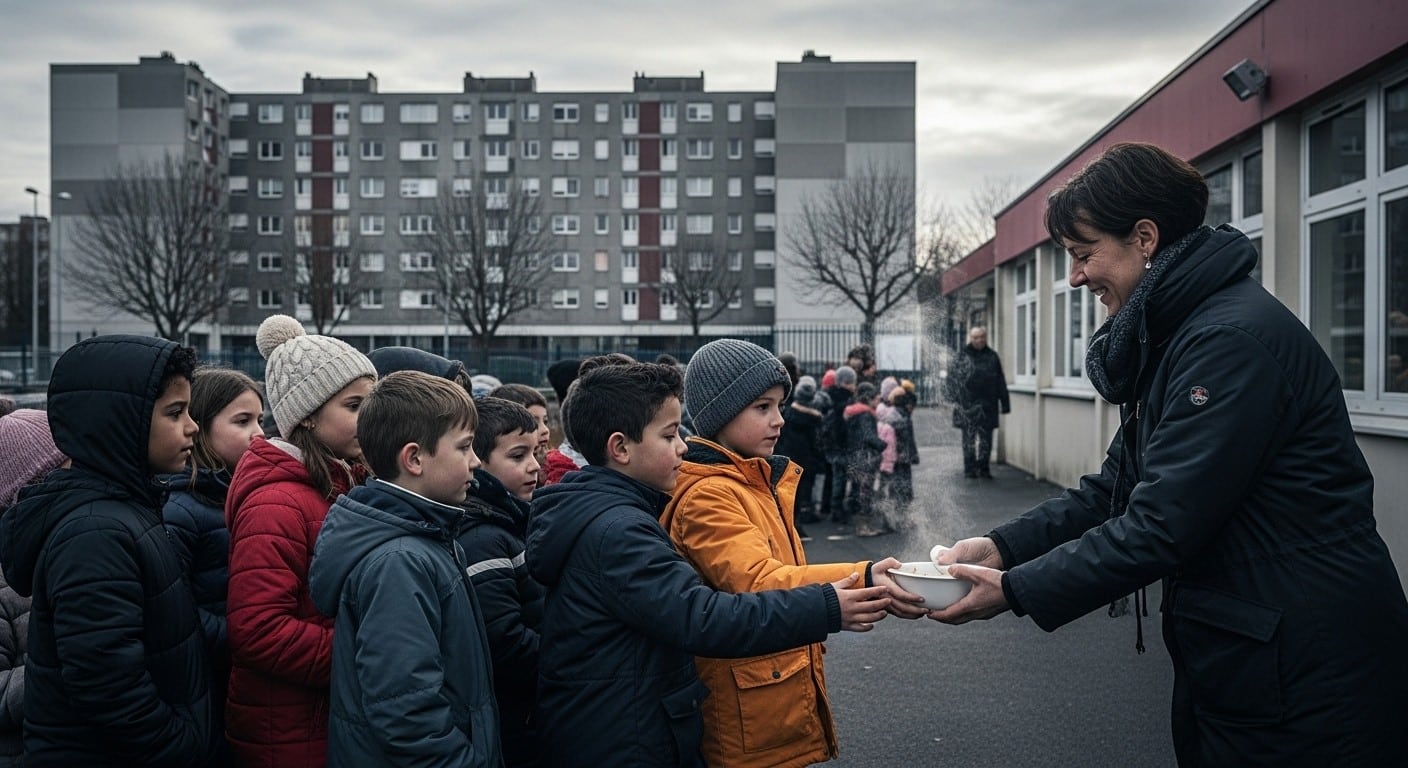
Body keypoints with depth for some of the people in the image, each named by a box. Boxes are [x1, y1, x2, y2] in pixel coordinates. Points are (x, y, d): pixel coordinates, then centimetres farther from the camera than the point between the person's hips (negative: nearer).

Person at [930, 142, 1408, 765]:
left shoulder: (1233, 339, -22)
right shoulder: (1169, 337, 9)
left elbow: (1162, 525, -26)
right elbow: (1115, 489, 8)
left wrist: (1016, 591, -19)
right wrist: (1004, 547, -4)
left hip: (1303, 666, -9)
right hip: (1227, 653, 9)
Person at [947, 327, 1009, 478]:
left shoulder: (992, 357, 9)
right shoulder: (962, 357, 2)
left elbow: (1001, 382, 11)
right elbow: (953, 378, 0)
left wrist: (1005, 403, 7)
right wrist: (955, 399, -9)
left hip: (988, 405, 2)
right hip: (968, 405, -2)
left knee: (986, 439, 5)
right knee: (969, 437, 0)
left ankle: (984, 468, 14)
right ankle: (969, 469, 5)